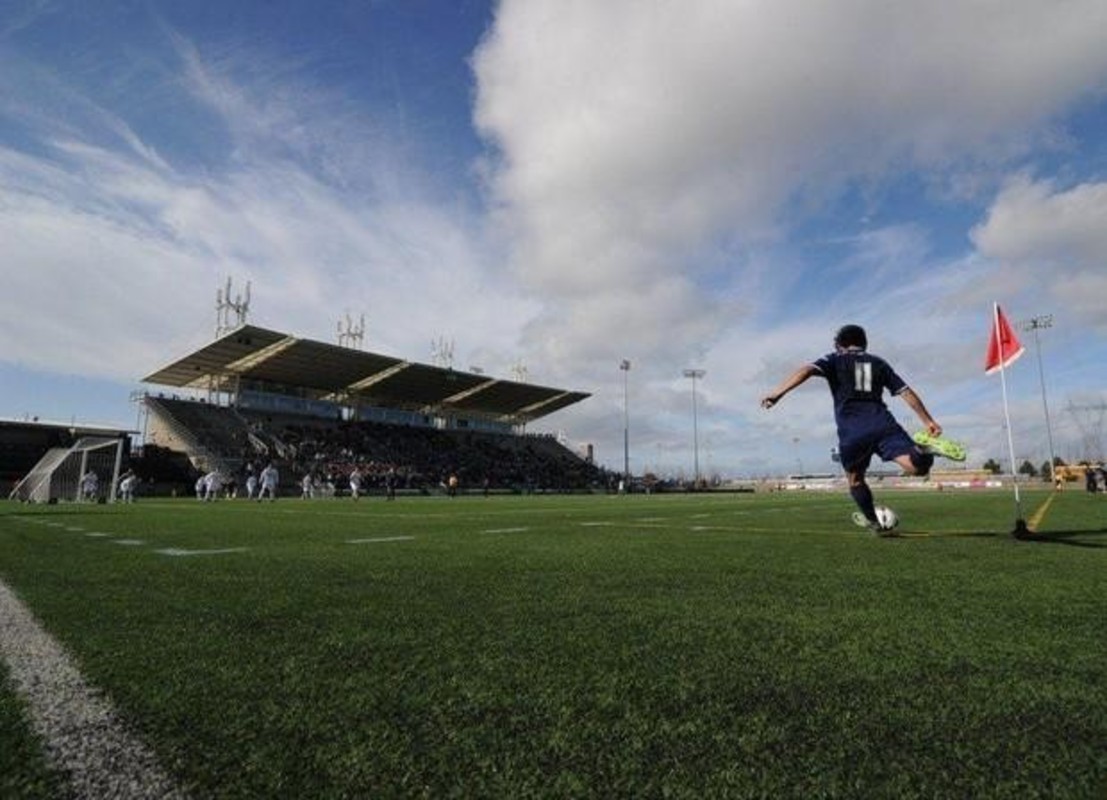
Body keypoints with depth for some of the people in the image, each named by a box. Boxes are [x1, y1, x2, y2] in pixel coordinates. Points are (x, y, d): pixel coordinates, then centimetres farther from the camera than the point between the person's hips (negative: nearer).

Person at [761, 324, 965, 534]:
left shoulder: (835, 360, 16)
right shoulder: (878, 362, 25)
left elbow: (806, 370, -5)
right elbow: (906, 392, 21)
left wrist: (777, 393, -14)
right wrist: (928, 421, 25)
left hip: (852, 428, -2)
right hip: (882, 422, 2)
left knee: (855, 479, 20)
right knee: (917, 467, -10)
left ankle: (873, 521, 29)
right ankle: (924, 448, -38)